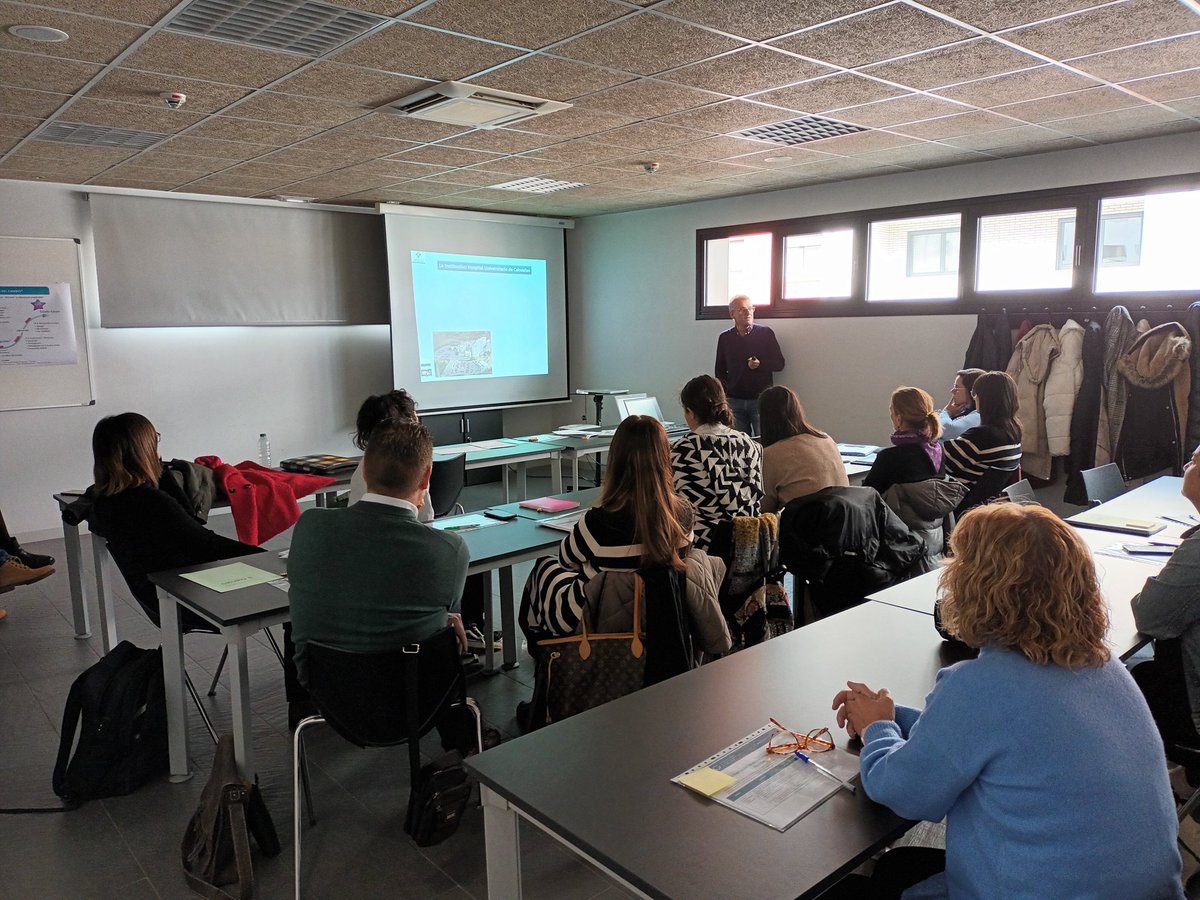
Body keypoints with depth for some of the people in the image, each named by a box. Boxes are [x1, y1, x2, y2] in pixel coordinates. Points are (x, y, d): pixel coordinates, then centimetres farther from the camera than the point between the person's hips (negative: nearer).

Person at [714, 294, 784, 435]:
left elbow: (779, 364, 3)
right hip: (734, 401, 2)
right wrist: (726, 388, 1)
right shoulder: (725, 338, 10)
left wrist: (760, 364, -15)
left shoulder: (765, 333, 4)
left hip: (760, 399, -2)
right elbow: (720, 371, 17)